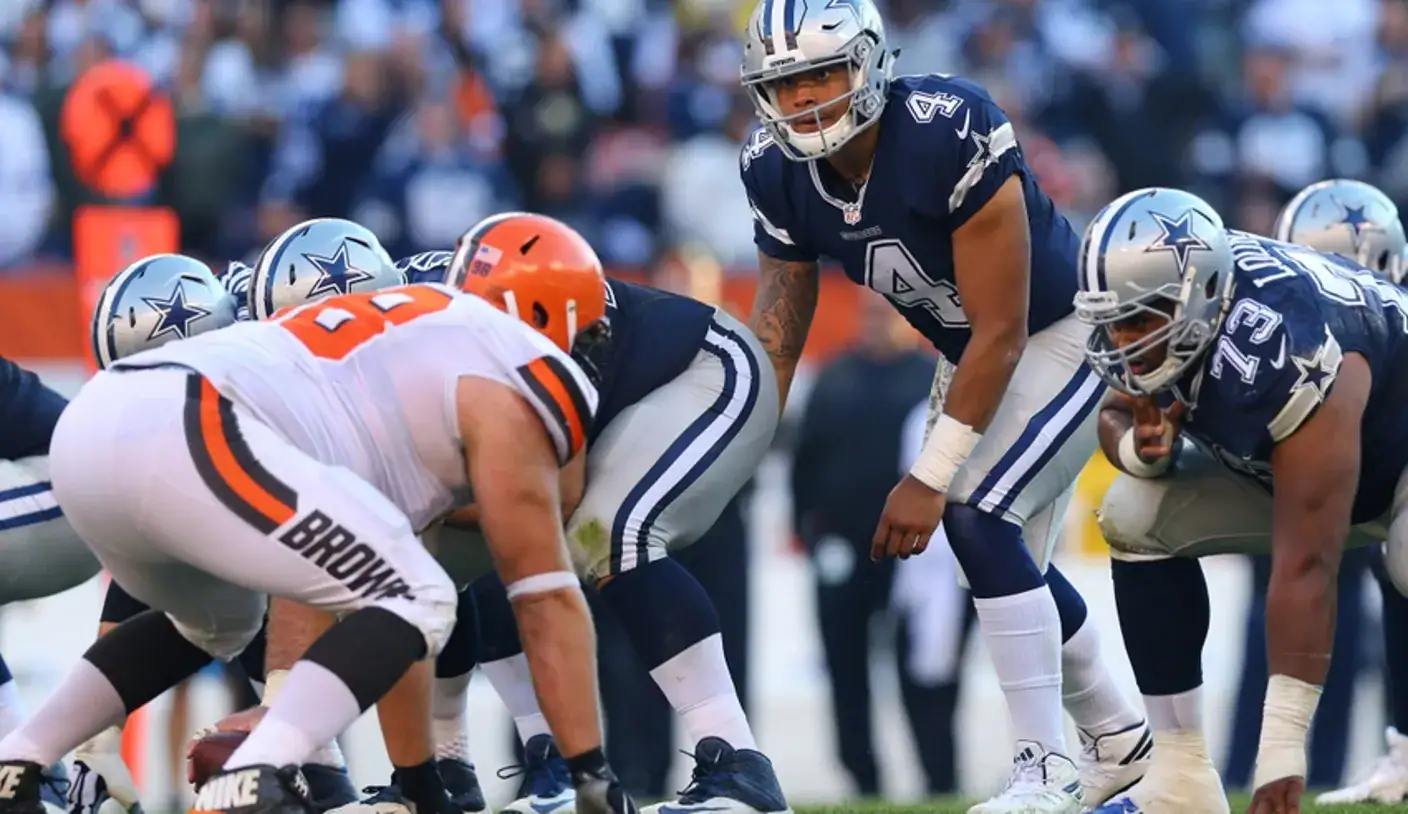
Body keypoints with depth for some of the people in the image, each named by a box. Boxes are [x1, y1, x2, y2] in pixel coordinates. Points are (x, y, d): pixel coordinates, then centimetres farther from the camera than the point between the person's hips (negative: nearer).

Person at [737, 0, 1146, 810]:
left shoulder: (949, 134, -33)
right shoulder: (779, 173, -12)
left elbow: (1001, 332, -28)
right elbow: (777, 337, -3)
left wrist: (930, 479, -26)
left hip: (1068, 333, -8)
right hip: (983, 350, 8)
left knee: (978, 517, -22)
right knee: (1010, 561, 11)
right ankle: (1119, 740, 33)